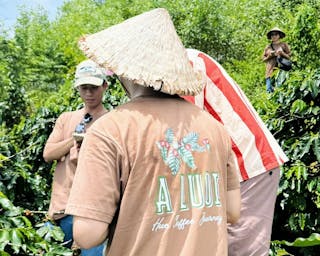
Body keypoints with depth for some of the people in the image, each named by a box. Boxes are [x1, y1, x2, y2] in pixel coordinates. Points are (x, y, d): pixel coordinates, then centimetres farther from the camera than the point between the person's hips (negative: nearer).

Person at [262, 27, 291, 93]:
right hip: (270, 72, 2)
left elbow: (290, 56, 10)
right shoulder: (268, 47, 19)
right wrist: (269, 56, -1)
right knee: (269, 90, -8)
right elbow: (263, 59, 18)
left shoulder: (284, 45, 13)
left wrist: (282, 53, -7)